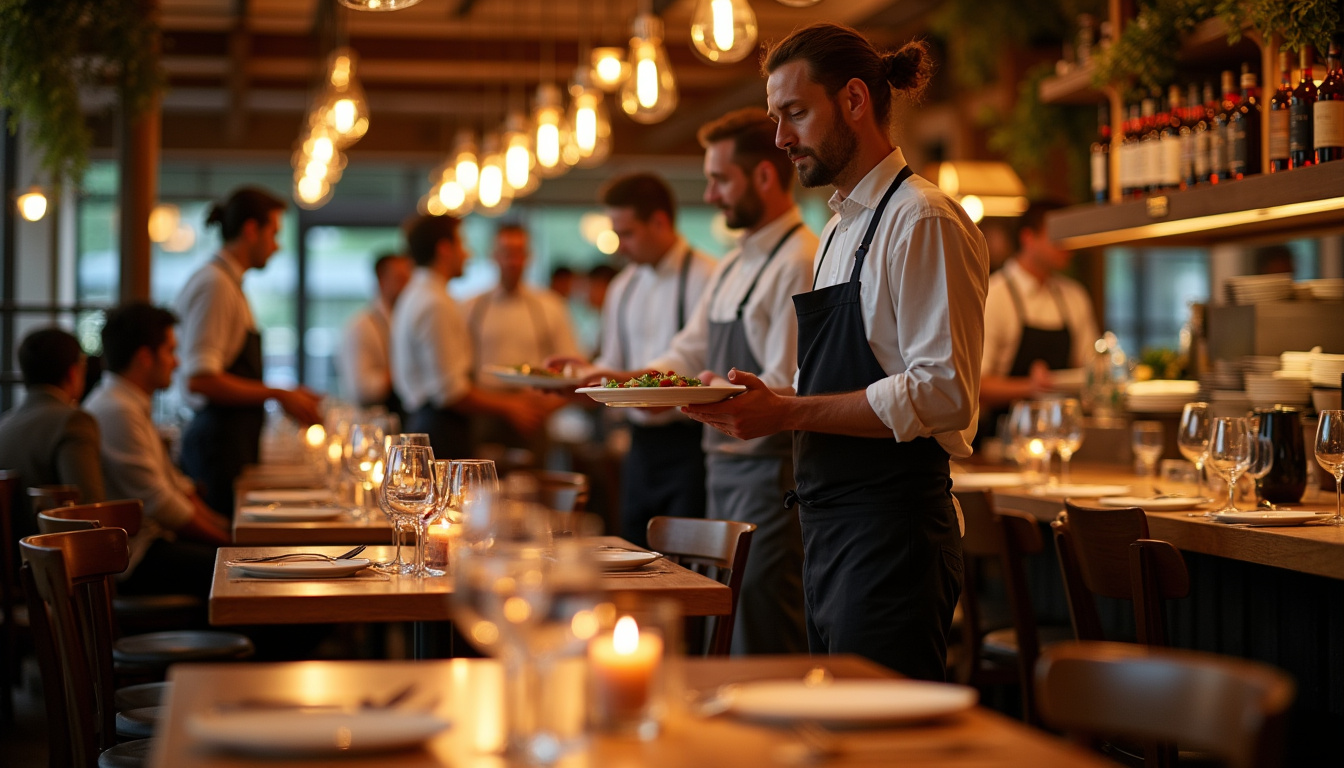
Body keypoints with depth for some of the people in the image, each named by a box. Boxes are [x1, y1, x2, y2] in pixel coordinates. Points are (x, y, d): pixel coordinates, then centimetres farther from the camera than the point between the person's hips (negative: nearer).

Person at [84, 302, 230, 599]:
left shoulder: (134, 405, 17)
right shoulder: (117, 412, -17)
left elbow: (173, 480, 21)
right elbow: (160, 504, -18)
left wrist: (217, 522, 10)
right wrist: (225, 539, -9)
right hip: (134, 555, -10)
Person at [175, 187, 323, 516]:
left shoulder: (229, 284, 18)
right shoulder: (214, 284, -12)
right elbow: (199, 379, -21)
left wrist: (286, 397, 16)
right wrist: (278, 395, -16)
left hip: (235, 439, 10)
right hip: (220, 440, -10)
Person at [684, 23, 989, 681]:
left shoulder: (925, 222, -11)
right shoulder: (840, 230, 18)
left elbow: (942, 394, -20)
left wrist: (790, 413, -19)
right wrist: (767, 403, 4)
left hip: (892, 530, -9)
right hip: (829, 529, 10)